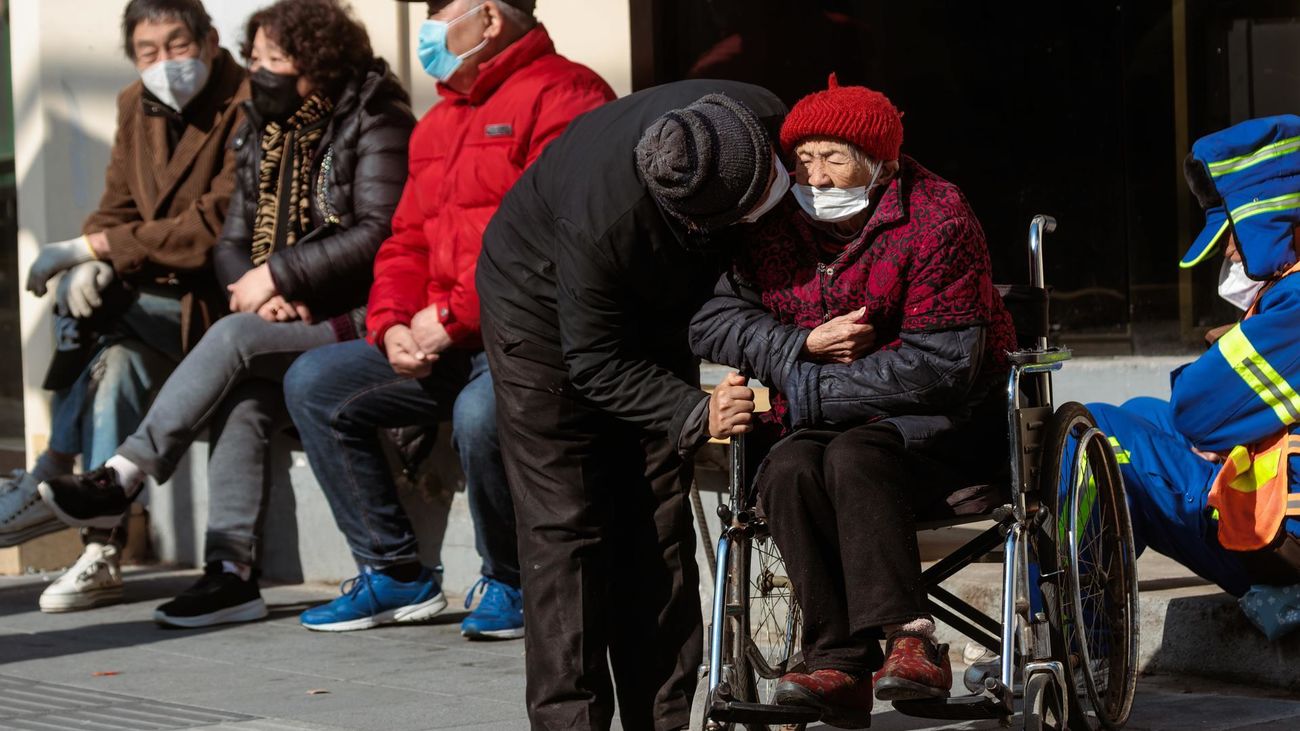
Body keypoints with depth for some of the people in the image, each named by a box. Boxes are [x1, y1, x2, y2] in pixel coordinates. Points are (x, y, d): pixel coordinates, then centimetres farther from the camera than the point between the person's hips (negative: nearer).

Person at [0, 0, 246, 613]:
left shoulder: (246, 108, -14)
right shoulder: (137, 108, 11)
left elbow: (216, 228, -22)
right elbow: (115, 211, 11)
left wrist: (96, 246, -21)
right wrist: (92, 261, -14)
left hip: (223, 294, -6)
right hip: (156, 289, 6)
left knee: (116, 348, -30)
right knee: (115, 359, -26)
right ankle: (102, 551, -26)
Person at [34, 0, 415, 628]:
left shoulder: (372, 122, -5)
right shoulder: (263, 133, 17)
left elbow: (378, 232, -17)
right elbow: (234, 242, 16)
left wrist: (277, 276, -17)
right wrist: (258, 291, -8)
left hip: (358, 319, -6)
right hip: (287, 319, 6)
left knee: (235, 338, -28)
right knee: (241, 399, -25)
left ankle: (124, 477, -27)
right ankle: (231, 570, -31)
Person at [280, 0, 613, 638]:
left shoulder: (561, 95, -9)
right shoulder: (440, 123, 22)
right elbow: (407, 244, 21)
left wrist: (451, 317, -19)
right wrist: (392, 327, -1)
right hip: (442, 346, 9)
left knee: (480, 412, -37)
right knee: (314, 383, 1)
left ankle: (509, 584, -10)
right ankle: (395, 574, 4)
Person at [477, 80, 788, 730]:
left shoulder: (766, 124, -27)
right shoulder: (603, 221, -41)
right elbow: (597, 366, -28)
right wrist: (694, 414, -39)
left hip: (654, 307, 5)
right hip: (545, 305, -5)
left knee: (659, 525, 3)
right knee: (567, 528, -10)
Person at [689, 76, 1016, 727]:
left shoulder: (936, 221, -13)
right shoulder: (777, 226, 4)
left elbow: (940, 366, -20)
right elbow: (711, 322, 3)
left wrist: (789, 396, -21)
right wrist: (804, 346, -16)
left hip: (939, 417, -4)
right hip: (827, 419, 5)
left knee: (855, 457, -35)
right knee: (788, 470, -28)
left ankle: (910, 642, -39)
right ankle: (837, 663, -33)